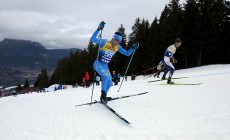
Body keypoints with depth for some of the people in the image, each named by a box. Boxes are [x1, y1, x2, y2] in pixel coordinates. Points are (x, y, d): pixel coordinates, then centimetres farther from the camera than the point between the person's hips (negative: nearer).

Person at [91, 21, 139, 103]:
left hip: (105, 66, 7)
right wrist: (98, 29, -37)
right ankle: (103, 94, -23)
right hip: (98, 64, -7)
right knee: (106, 75, -34)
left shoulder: (117, 47, 0)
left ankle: (103, 97, 33)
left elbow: (127, 53, 7)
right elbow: (92, 39, -26)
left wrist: (133, 48, -9)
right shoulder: (104, 42, -16)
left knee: (109, 83, 10)